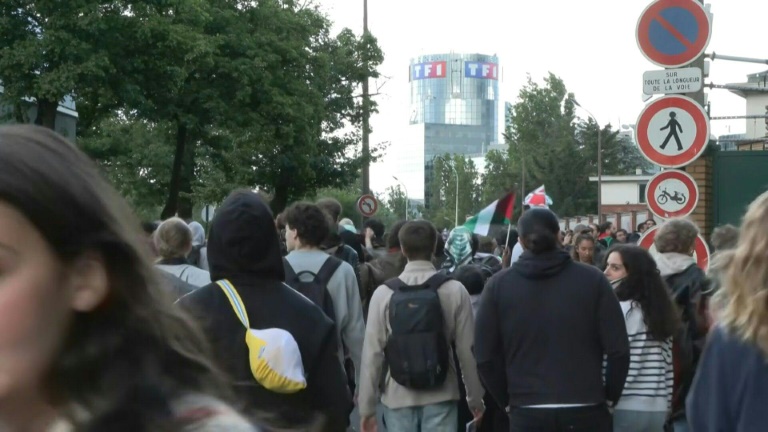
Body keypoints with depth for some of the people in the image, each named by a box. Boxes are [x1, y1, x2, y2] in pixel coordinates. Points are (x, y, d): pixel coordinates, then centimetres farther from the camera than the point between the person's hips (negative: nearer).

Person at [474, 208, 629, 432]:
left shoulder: (498, 285, 1)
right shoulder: (592, 279, -1)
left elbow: (485, 357, 0)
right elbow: (618, 349, -4)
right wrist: (610, 396, 9)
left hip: (526, 413, 0)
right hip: (587, 411, 0)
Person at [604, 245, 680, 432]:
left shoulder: (621, 310, -11)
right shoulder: (659, 310, 12)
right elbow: (668, 367, 14)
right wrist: (666, 406, 19)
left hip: (625, 408, -7)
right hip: (657, 410, 7)